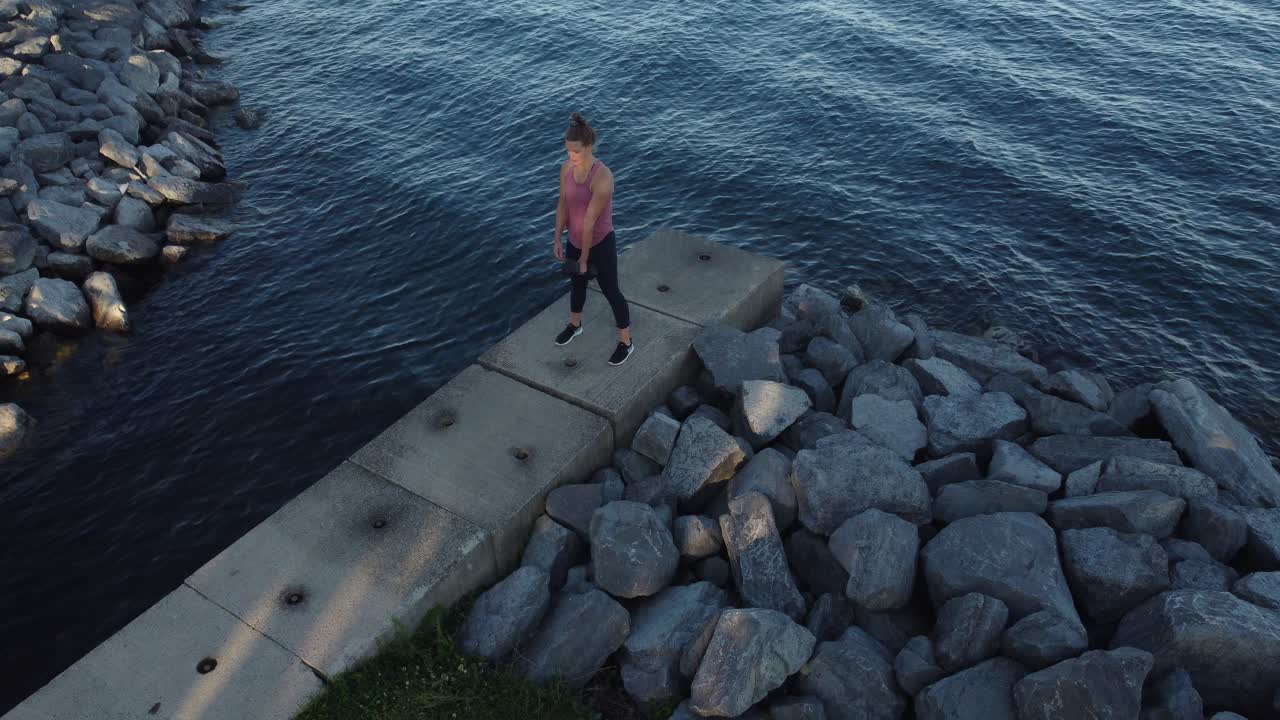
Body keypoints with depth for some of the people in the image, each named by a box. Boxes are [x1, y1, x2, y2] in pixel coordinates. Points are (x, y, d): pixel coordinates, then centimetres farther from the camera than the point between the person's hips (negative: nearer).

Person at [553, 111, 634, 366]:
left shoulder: (602, 177, -33)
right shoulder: (567, 168, -10)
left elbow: (590, 221, -26)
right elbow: (563, 206, 1)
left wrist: (584, 258, -20)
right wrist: (558, 241, 2)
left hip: (600, 242, -6)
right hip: (576, 239, 6)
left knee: (610, 292, 11)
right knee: (577, 283, 28)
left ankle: (626, 342, 32)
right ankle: (574, 325, 55)